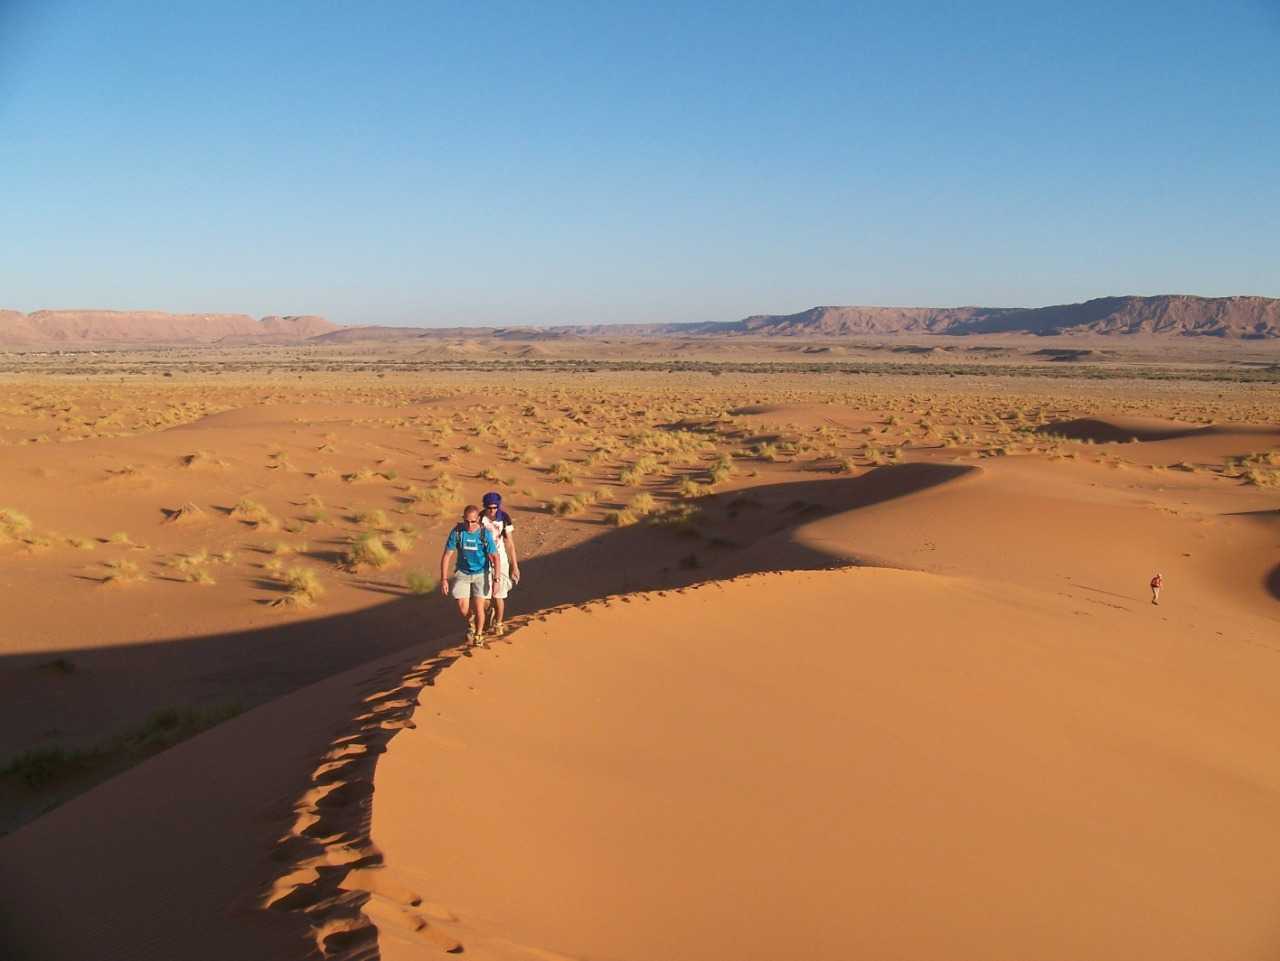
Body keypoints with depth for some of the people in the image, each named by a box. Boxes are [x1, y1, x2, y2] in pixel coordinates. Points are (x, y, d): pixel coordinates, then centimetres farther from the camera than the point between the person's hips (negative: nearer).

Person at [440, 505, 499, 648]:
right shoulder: (457, 532, -14)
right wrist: (444, 579, -13)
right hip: (462, 573, 1)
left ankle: (478, 636, 20)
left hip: (481, 574, -1)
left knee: (478, 607, -6)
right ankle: (470, 624, 28)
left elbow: (494, 557, -11)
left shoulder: (485, 534, -16)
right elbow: (446, 556, -9)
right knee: (463, 608, -8)